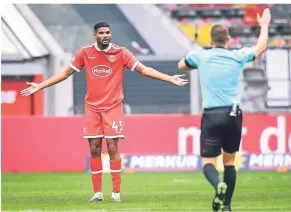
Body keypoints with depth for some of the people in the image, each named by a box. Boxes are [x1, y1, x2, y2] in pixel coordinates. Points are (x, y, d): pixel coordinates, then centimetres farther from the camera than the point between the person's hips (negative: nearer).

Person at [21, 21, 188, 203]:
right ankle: (97, 192, 4)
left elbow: (143, 69, -3)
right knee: (95, 149, 0)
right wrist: (40, 86, 5)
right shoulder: (85, 53, 2)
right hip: (92, 107, 2)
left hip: (113, 106, -2)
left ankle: (116, 192, -1)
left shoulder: (121, 53, -3)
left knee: (112, 148, -6)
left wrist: (170, 79, -11)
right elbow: (66, 73, 9)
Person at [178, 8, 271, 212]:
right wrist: (264, 25, 40)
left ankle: (218, 184, -33)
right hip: (233, 114, 2)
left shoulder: (200, 56, 1)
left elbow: (181, 65, 25)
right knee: (229, 161, 15)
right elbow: (261, 47, 25)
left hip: (211, 115, -2)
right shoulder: (238, 56, 4)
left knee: (208, 162, -2)